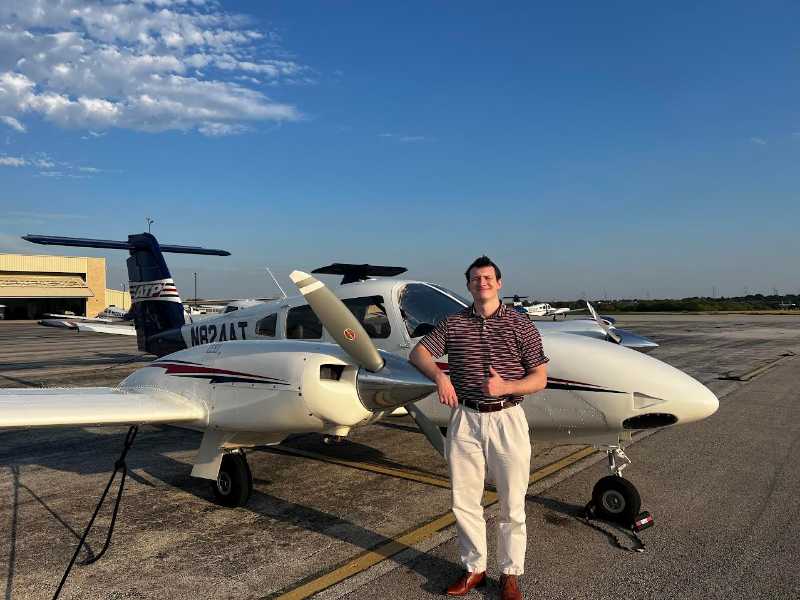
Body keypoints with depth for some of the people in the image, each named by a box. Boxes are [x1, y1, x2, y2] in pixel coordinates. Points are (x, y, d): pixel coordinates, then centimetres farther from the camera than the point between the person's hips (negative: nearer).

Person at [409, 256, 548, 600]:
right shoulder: (452, 324, 5)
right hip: (465, 420, 2)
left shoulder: (521, 325, -1)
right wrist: (439, 376, -14)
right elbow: (418, 353, 6)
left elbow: (540, 378, 0)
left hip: (508, 420, -2)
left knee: (512, 505, 8)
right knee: (464, 501, 11)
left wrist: (506, 386, -19)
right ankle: (474, 568, 30)